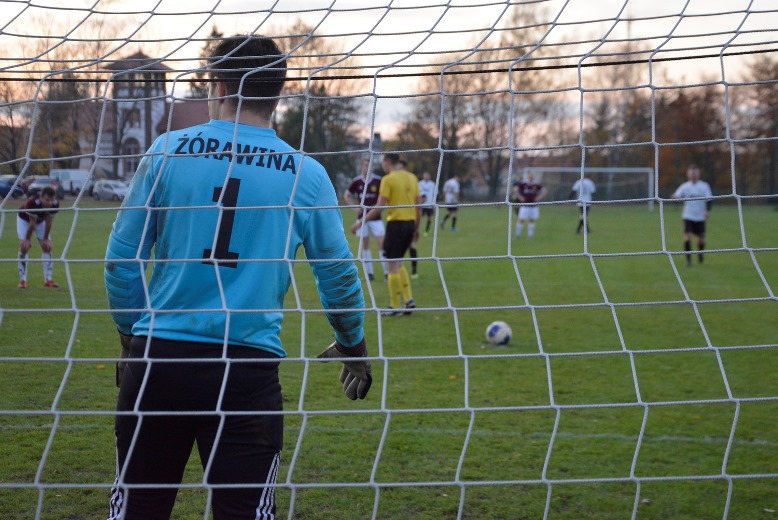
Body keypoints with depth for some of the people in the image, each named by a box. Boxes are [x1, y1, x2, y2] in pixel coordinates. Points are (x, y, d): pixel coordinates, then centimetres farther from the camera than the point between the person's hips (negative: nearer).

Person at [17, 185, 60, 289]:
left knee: (47, 247, -3)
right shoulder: (32, 202, -43)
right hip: (24, 219, -4)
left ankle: (48, 279, 2)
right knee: (24, 247, -14)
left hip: (41, 220, 4)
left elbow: (48, 222, -19)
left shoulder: (55, 204, -32)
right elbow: (32, 223, -31)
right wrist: (27, 239, -20)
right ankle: (22, 280, -10)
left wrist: (46, 239, -13)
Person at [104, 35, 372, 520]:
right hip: (249, 367, 0)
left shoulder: (167, 150, 1)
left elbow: (122, 256, 5)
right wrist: (353, 347, 26)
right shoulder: (306, 175, 2)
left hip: (158, 356, 1)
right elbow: (338, 275, 8)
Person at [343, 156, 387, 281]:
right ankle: (369, 272, 11)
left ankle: (386, 272, -3)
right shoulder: (356, 181, 0)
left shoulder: (378, 180, -5)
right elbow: (346, 195, 12)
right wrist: (355, 207, 0)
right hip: (362, 217, 2)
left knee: (381, 243, -9)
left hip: (376, 217, -2)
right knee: (365, 244, 4)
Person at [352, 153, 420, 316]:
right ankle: (409, 300, 10)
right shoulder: (412, 178, 10)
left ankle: (395, 307, 4)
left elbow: (380, 206, -14)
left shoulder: (388, 179, -10)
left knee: (393, 265, 2)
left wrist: (361, 222, -8)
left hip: (396, 224, -7)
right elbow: (418, 205, 11)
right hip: (410, 223, 7)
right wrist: (416, 228, 20)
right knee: (398, 263, 20)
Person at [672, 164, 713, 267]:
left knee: (701, 239, 7)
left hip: (700, 217, 1)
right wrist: (674, 197, -32)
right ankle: (688, 260, -8)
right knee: (687, 237, -16)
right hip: (688, 217, -1)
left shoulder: (704, 186, 0)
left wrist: (708, 210, -18)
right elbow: (677, 196, -7)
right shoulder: (685, 186, 1)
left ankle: (700, 254, 38)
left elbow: (709, 199, -1)